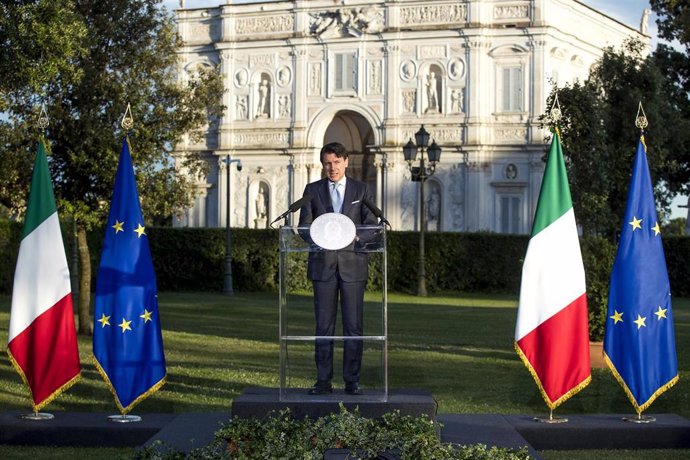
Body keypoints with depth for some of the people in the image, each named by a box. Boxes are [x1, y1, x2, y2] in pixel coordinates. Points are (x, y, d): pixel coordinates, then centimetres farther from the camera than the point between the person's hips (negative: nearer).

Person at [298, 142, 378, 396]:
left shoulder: (362, 190, 9)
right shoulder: (312, 190, 9)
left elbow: (372, 225, 2)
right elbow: (304, 226, 3)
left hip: (352, 263, 0)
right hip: (323, 264, 0)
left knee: (353, 325, 0)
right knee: (323, 325, 2)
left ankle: (352, 381, 6)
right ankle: (323, 380, 8)